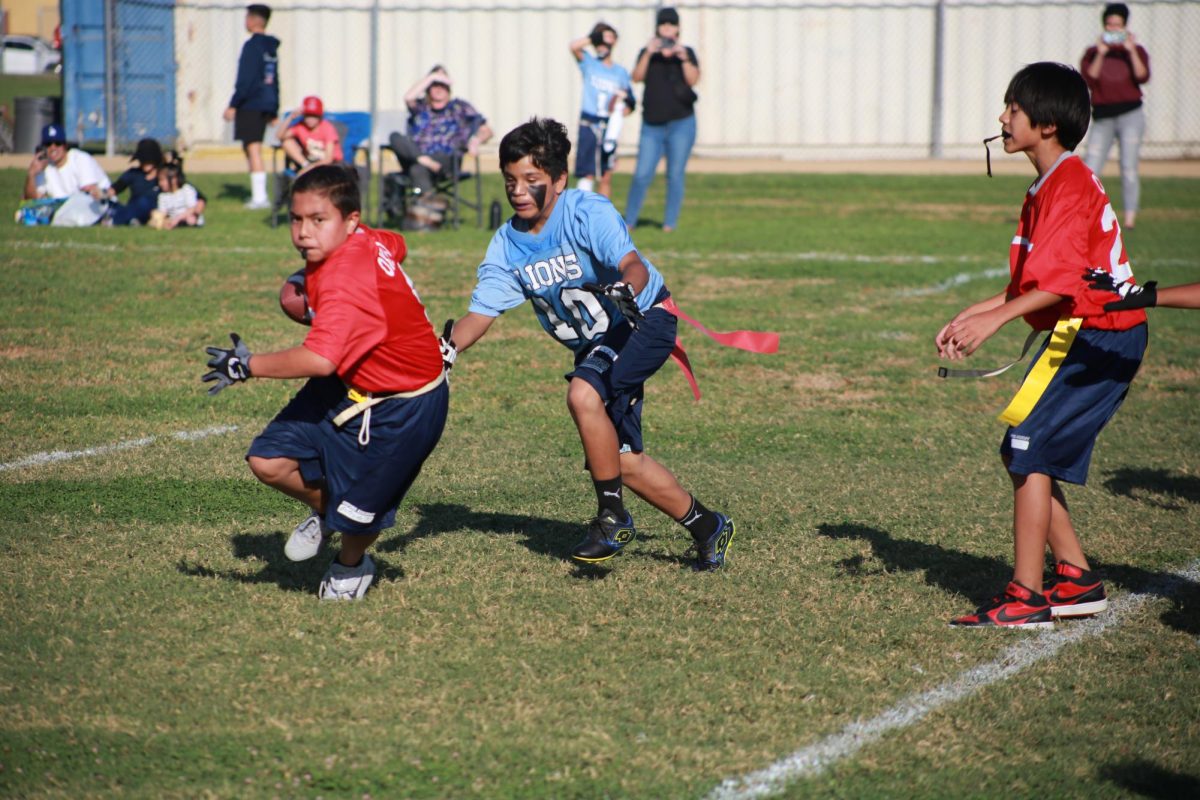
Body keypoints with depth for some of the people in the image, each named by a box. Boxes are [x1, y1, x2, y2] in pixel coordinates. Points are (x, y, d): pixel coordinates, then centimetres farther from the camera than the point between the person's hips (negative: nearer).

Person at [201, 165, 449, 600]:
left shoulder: (344, 282, -34)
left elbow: (320, 359, -45)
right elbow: (396, 246, 19)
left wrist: (249, 366, -33)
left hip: (403, 408, -9)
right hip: (347, 385, 9)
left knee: (355, 512, -3)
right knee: (269, 461, -4)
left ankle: (351, 566, 33)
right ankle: (324, 508, 27)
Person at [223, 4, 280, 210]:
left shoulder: (252, 45, -12)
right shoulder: (272, 48, 13)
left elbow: (245, 79, -17)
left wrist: (233, 105, -14)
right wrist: (273, 111, 21)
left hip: (250, 105, -8)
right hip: (266, 105, 8)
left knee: (254, 149, -8)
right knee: (249, 148, 18)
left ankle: (260, 197, -11)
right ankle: (257, 193, 19)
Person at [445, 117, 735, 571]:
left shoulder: (588, 212, -22)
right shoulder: (507, 245, -5)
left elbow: (634, 266, -36)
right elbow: (480, 314, -8)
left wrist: (624, 291, -59)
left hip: (644, 320, -7)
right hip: (594, 345, 7)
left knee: (583, 394, -31)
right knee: (622, 461, 2)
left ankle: (613, 518, -17)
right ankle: (706, 527, 23)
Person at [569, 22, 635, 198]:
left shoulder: (621, 72, 11)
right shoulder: (589, 64, 5)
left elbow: (629, 104, 10)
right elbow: (574, 47, -15)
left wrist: (623, 109, -10)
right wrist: (595, 37, -8)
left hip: (609, 127, 3)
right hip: (588, 124, -3)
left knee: (606, 176, 4)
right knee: (586, 175, -7)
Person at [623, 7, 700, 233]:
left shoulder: (686, 53, 6)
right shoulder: (647, 52, 8)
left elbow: (693, 80, -8)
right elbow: (637, 77, -7)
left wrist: (683, 57, -22)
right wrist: (648, 54, -20)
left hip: (681, 123, -1)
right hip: (652, 125, 1)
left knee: (675, 175, -1)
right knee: (642, 175, -3)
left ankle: (670, 222, 4)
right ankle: (629, 221, 4)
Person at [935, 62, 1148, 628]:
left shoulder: (1069, 185, -16)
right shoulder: (1047, 188, 16)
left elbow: (1061, 281, -27)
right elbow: (1031, 284, 18)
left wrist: (996, 319, -34)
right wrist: (969, 317, 12)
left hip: (1094, 337, -10)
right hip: (1087, 335, 10)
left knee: (1026, 449, -11)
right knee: (1026, 454, 12)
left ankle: (1025, 597, -10)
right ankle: (1076, 580, 17)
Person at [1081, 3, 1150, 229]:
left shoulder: (1136, 51, 6)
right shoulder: (1092, 53, 8)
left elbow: (1143, 77, -11)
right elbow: (1089, 79, -9)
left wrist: (1131, 51, -16)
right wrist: (1100, 54, -16)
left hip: (1130, 115, -1)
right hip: (1103, 117, 1)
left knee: (1128, 168, -7)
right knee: (1090, 169, -4)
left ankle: (1130, 218, -4)